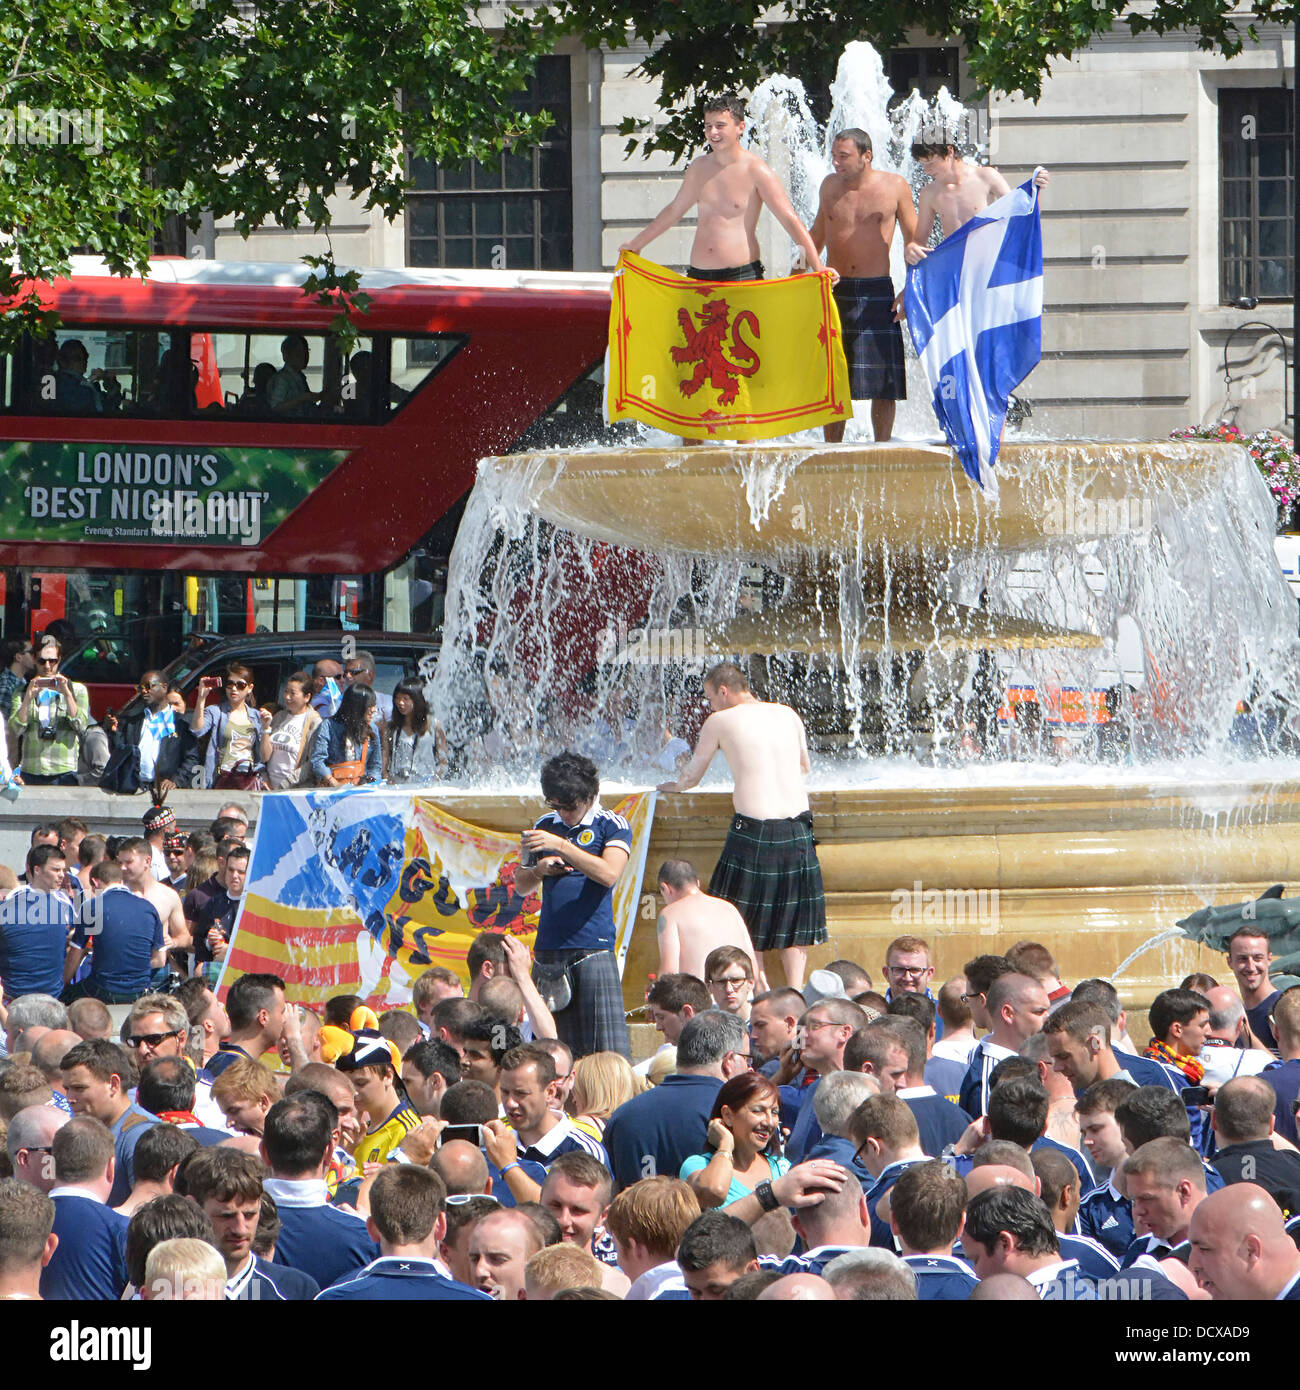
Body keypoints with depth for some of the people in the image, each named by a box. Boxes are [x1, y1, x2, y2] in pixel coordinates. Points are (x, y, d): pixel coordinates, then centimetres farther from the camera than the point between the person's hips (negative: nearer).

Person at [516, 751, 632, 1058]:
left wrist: (561, 846, -19)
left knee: (607, 1047, -12)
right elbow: (521, 885, 23)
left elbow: (609, 874, -16)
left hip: (593, 948, -5)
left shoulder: (612, 826, 2)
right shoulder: (546, 826, 16)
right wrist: (540, 870, 1)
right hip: (548, 949, 5)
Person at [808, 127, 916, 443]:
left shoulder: (895, 187, -2)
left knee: (884, 384, -3)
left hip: (877, 293, -2)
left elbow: (913, 241, 4)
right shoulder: (830, 186, 8)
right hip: (833, 291, 2)